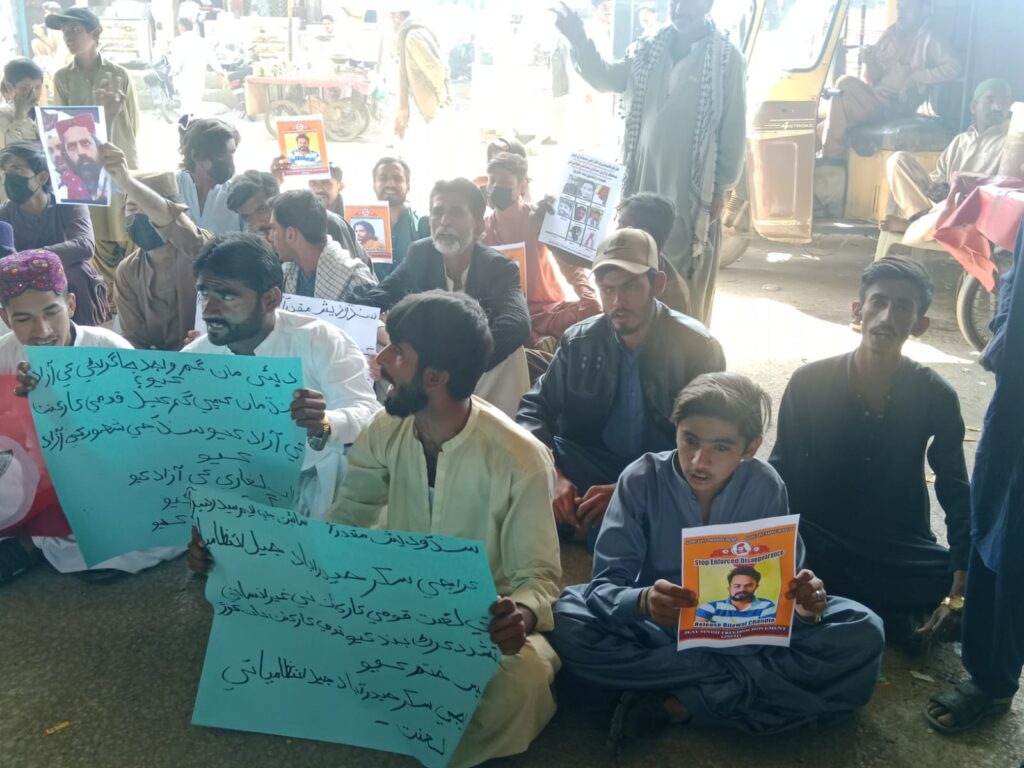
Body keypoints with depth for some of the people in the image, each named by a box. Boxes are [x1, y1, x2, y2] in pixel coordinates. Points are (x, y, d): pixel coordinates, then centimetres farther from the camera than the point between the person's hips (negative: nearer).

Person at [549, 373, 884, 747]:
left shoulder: (765, 486, -10)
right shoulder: (642, 479, -16)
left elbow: (784, 581, -7)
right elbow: (604, 587, -21)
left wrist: (805, 604, -32)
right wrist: (644, 601, -45)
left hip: (745, 631, 2)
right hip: (657, 630, -2)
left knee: (862, 633, -22)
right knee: (567, 623, -32)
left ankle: (677, 705, -27)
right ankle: (745, 684, -27)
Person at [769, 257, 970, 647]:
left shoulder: (936, 396, -8)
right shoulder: (809, 383, -10)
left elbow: (958, 496, -4)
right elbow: (781, 479, -4)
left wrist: (959, 593, -15)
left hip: (902, 553, 2)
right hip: (820, 547, -1)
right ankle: (895, 619, -9)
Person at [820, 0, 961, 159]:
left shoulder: (929, 40, -1)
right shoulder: (890, 35, 16)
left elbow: (953, 68, -15)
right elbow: (873, 81, 15)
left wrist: (916, 77, -17)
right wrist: (870, 62, -5)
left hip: (895, 106, -7)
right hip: (875, 100, 7)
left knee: (846, 84, -23)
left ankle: (832, 156, -19)